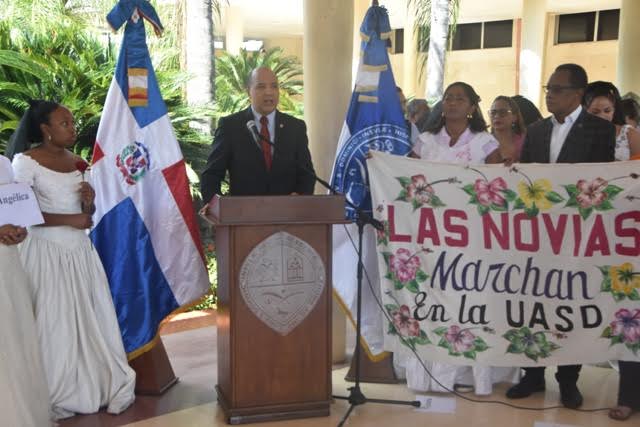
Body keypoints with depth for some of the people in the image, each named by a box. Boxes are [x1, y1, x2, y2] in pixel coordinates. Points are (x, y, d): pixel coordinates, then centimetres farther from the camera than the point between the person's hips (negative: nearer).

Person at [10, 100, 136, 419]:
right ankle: (56, 396, 14)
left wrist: (89, 201, -5)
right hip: (47, 251, -6)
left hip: (79, 249, 6)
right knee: (53, 322, 1)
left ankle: (95, 385, 17)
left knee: (89, 317, 6)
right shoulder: (26, 162, -8)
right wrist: (70, 219, -17)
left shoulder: (78, 162, 11)